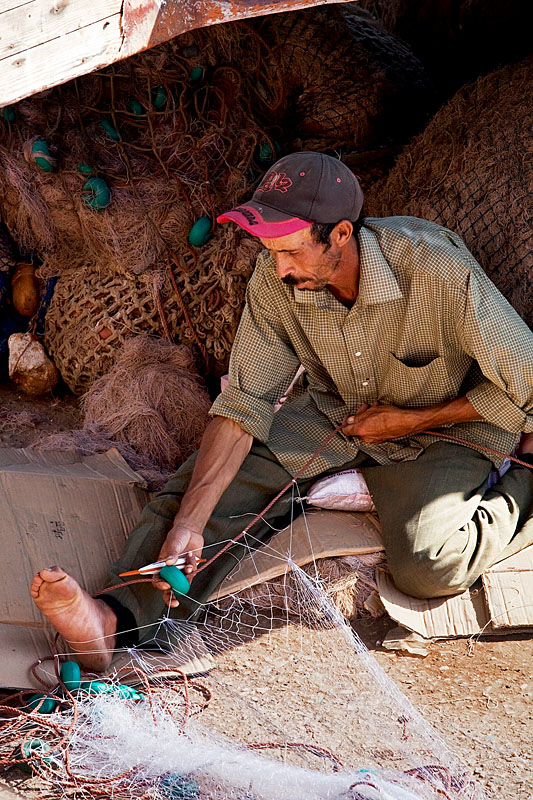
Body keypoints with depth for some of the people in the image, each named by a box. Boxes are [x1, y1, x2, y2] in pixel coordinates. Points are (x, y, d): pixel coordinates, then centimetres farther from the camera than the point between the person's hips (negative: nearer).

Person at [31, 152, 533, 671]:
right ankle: (119, 616, -30)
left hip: (444, 428, -4)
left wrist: (408, 420, -16)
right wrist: (188, 522, -30)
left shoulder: (439, 271, -32)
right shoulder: (275, 280, -19)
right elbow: (243, 403, -19)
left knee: (427, 567, -29)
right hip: (333, 414, 4)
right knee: (217, 476, -18)